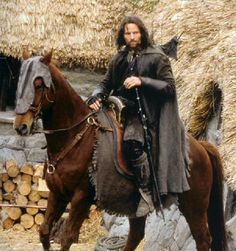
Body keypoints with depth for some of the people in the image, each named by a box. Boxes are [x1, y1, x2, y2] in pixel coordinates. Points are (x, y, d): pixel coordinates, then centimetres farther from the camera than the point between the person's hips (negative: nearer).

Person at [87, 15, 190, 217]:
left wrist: (142, 81, -18)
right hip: (120, 108, 7)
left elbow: (169, 86, -6)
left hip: (143, 113, -7)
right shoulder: (119, 59, 16)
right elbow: (106, 83, 18)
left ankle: (147, 193, -20)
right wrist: (96, 97, -4)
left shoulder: (156, 57, -1)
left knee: (131, 142, -31)